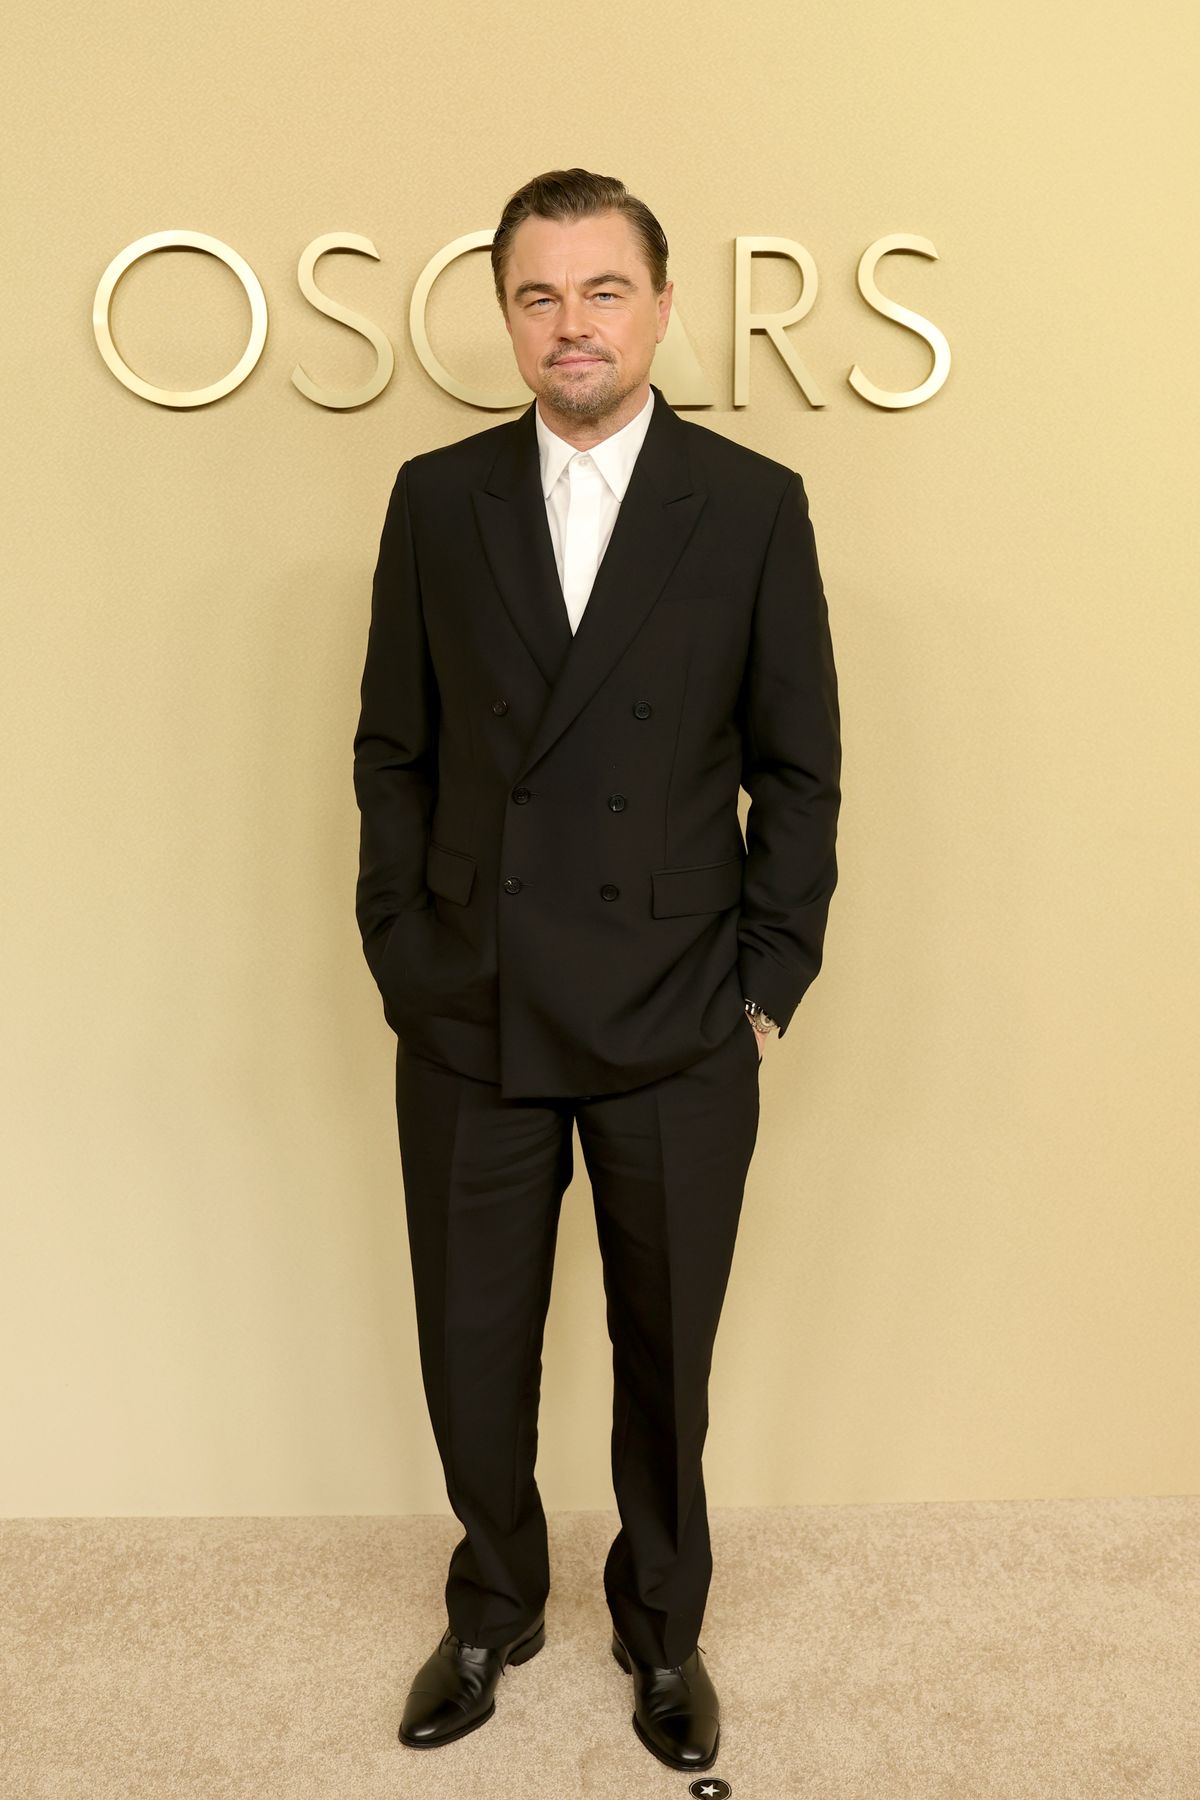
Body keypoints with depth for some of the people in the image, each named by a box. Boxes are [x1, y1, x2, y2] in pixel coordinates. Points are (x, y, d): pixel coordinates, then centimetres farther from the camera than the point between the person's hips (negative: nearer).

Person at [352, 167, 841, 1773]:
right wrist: (399, 955, 1)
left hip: (680, 1035, -1)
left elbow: (799, 768, 1)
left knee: (667, 1355, 14)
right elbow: (393, 751, 6)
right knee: (472, 1353, 14)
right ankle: (493, 1610, 41)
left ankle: (663, 1627, 40)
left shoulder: (754, 504, -1)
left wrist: (767, 984, -3)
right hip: (468, 1025, 2)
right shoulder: (436, 498, 4)